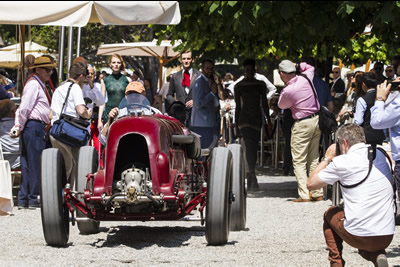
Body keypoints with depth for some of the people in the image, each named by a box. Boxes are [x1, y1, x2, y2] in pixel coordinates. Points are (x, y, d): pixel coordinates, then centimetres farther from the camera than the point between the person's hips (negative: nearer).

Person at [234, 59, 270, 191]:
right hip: (244, 119, -4)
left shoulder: (261, 85, 11)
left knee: (254, 148, 5)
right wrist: (236, 125, 4)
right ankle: (253, 178, -27)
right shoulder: (239, 86, 4)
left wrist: (269, 120, 6)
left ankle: (250, 178, 14)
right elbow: (238, 106, 5)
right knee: (249, 146, -19)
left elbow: (264, 104, 12)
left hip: (257, 119, 4)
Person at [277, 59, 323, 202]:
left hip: (302, 124, -7)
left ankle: (304, 194, -10)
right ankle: (317, 193, 14)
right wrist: (299, 66, 19)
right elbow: (310, 68, 23)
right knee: (314, 158, 13)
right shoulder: (305, 78, -3)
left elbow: (281, 105, 3)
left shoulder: (288, 91, -19)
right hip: (316, 120, 7)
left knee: (299, 161, -2)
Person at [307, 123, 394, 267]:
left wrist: (327, 158, 16)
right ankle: (376, 255, 6)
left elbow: (311, 184, 4)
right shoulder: (382, 156, 10)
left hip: (359, 237, -4)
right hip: (387, 237, 4)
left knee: (330, 214, 27)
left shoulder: (343, 162, -7)